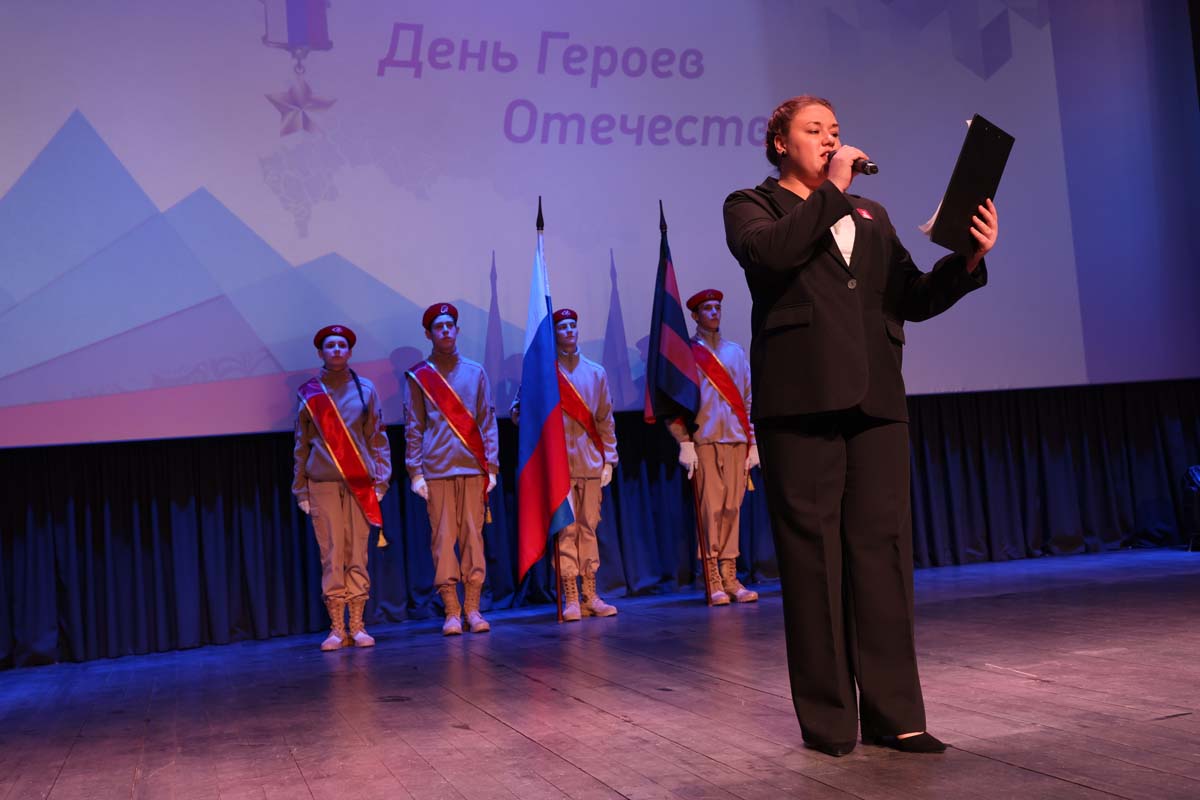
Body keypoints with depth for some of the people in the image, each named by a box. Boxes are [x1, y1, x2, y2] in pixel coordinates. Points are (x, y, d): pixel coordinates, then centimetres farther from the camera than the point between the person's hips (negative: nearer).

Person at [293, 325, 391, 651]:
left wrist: (380, 479, 2)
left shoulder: (365, 389, 9)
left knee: (357, 554, 0)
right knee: (331, 554, -3)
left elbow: (378, 437, 10)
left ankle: (357, 627, 6)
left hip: (359, 482, 0)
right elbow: (301, 444, 10)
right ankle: (336, 628, 3)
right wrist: (300, 490, 7)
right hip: (322, 483, 0)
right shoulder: (308, 393, 8)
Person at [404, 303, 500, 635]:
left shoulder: (475, 372, 11)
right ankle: (451, 610, 2)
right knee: (443, 537, -2)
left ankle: (472, 608, 6)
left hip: (473, 468, 1)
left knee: (473, 535, 0)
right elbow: (412, 428, 5)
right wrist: (415, 472, -3)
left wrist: (492, 465, 3)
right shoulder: (417, 377, 7)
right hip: (437, 471, -1)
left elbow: (487, 421, 10)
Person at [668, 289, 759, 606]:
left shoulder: (736, 352, 18)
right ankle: (712, 579, -2)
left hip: (736, 440, 4)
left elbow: (749, 399, 16)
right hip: (704, 440, -4)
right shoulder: (686, 352, 5)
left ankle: (730, 577, 8)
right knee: (710, 508, -7)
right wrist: (684, 442, -9)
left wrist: (753, 442, 10)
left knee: (732, 508, 3)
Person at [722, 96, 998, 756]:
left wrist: (968, 260, 3)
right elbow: (770, 251, -13)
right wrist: (832, 188, -7)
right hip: (801, 397, -4)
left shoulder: (869, 215, 25)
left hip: (875, 398, 4)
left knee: (883, 549, 0)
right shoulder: (752, 205, 11)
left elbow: (913, 298, 19)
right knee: (813, 554, -3)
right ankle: (828, 719, 5)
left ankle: (893, 714, 5)